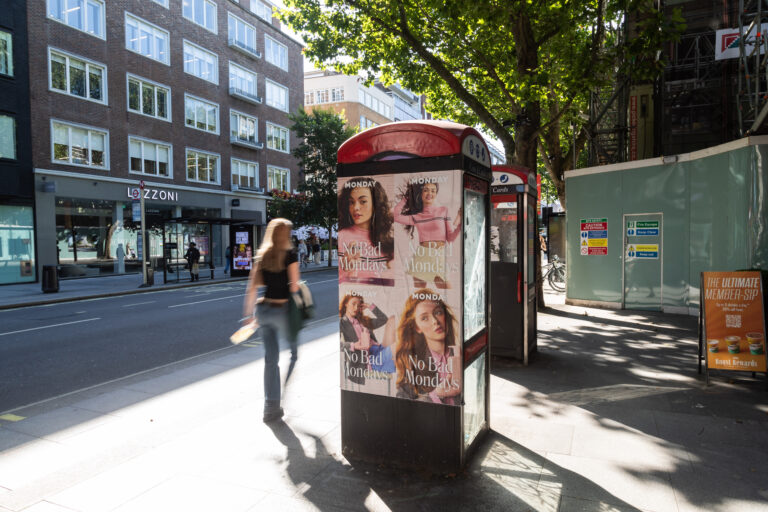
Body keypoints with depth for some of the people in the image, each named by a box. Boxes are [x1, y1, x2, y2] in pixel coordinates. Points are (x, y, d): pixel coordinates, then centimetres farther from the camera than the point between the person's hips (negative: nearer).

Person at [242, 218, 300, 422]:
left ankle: (271, 407, 17)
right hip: (282, 310, -5)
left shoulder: (261, 255, 6)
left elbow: (252, 286, 4)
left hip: (263, 308, 5)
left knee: (270, 358, 12)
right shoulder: (290, 254, -9)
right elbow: (294, 286, -13)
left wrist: (249, 313, 9)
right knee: (295, 351, 16)